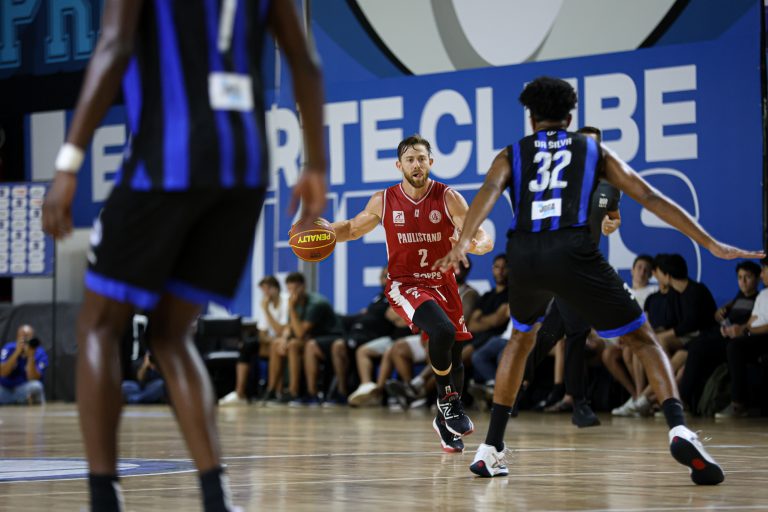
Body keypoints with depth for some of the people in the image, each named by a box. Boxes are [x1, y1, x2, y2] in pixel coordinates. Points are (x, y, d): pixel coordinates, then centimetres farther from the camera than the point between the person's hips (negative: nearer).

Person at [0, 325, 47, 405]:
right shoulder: (9, 348, -6)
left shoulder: (40, 354, -9)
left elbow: (32, 378, -20)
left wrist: (31, 357, -31)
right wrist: (17, 353, -27)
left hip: (26, 389, -1)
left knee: (35, 386, -34)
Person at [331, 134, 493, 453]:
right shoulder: (384, 201, -5)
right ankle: (448, 399, -10)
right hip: (405, 284, -3)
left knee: (454, 357, 11)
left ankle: (446, 420, 34)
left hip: (443, 284, 3)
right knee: (442, 330, -31)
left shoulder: (449, 198, -9)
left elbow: (483, 237, -15)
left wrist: (477, 244, -39)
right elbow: (354, 228, 11)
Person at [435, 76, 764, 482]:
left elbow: (488, 192, 0)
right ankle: (679, 430, -17)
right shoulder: (595, 151, 23)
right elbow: (651, 198, 16)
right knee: (643, 340, 9)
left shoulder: (511, 154, 23)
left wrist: (462, 243, -16)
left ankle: (491, 450, 25)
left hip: (522, 255, 2)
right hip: (572, 251, -2)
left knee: (520, 338, 30)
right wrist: (710, 244, 16)